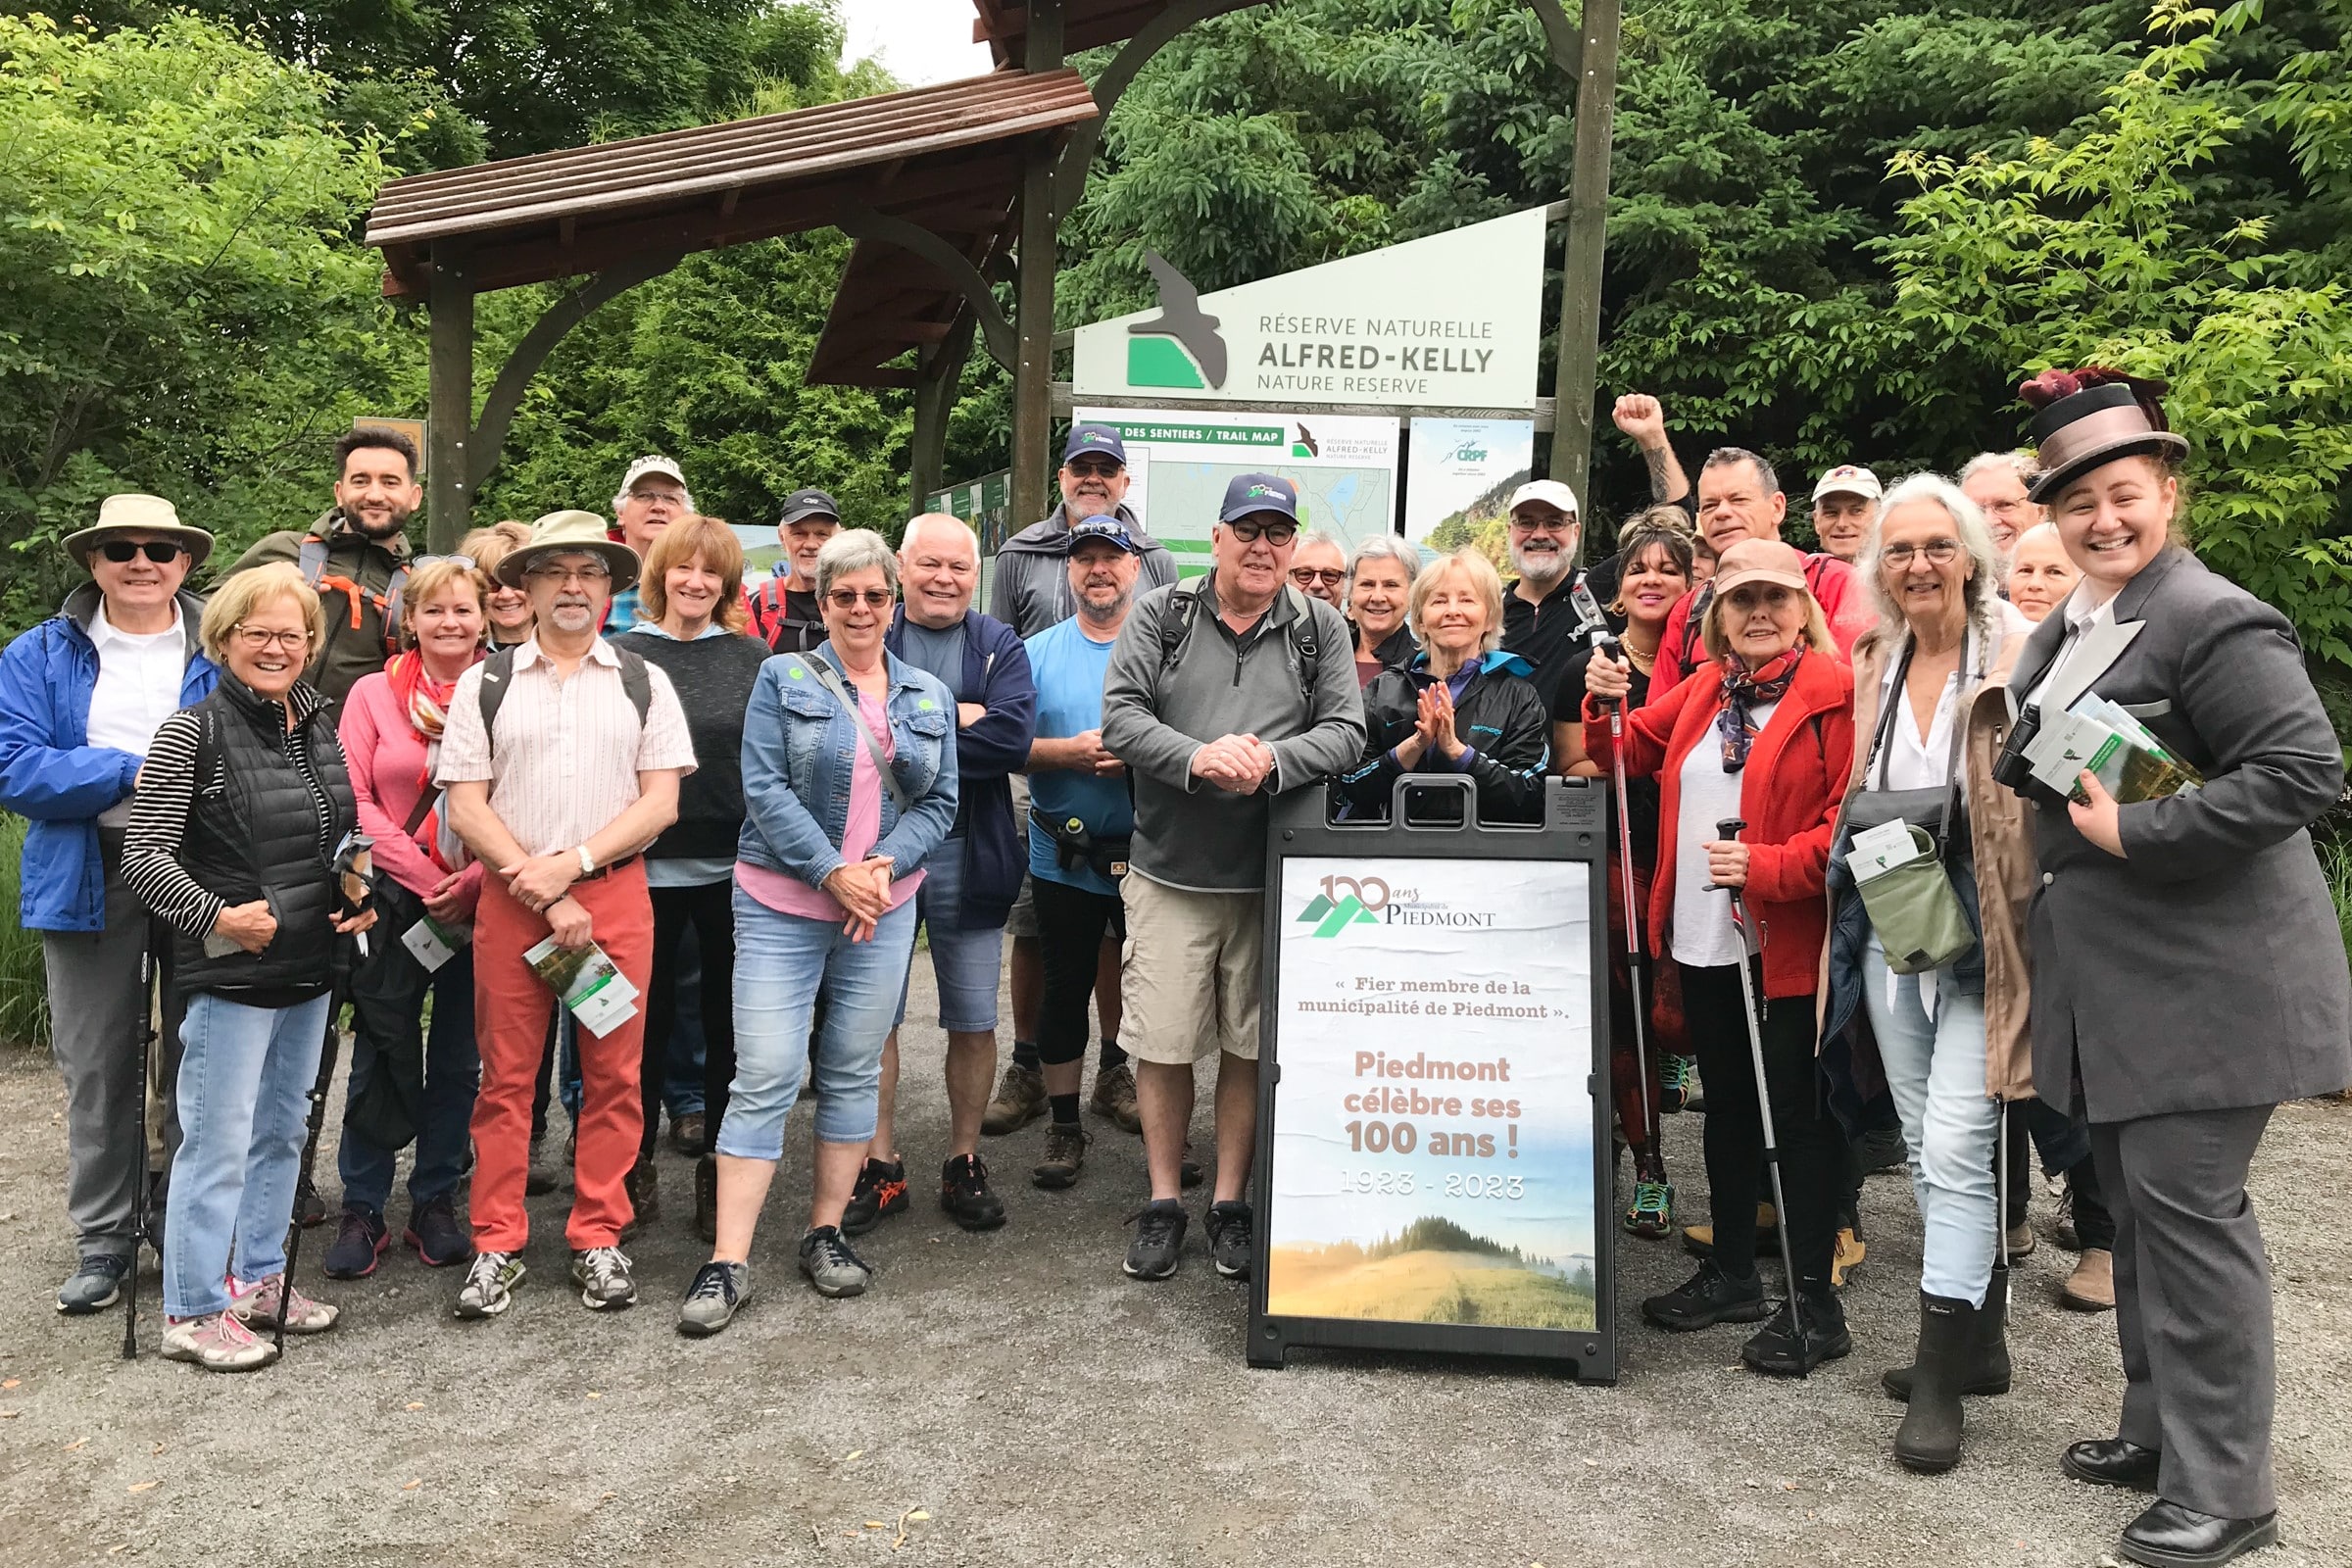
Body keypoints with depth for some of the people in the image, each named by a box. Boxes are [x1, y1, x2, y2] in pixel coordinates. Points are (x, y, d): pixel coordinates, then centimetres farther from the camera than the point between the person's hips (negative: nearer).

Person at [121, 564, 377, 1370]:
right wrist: (217, 915, -25)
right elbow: (144, 857, -13)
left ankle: (259, 1277, 31)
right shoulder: (193, 733, -10)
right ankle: (192, 1311, 12)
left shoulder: (321, 725, 8)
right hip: (230, 971, -7)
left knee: (281, 1128, 17)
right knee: (219, 1139, -1)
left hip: (312, 968, 7)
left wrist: (360, 896, 3)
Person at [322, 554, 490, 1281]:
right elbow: (354, 800, -3)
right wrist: (423, 875, -11)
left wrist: (471, 882, -13)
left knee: (458, 1057, 9)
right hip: (395, 900, 0)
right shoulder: (373, 694, 3)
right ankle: (362, 1209, 18)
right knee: (381, 1053, 5)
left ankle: (436, 1201, 24)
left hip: (481, 904, 0)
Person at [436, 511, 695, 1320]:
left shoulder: (644, 683, 8)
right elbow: (465, 808, 1)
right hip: (509, 897, 0)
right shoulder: (485, 684, 7)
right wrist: (546, 896, -8)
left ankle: (599, 1238, 16)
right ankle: (496, 1246, 15)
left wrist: (570, 863, -11)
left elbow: (661, 802, 0)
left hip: (616, 894, 0)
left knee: (613, 1075, 4)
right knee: (506, 1078, 4)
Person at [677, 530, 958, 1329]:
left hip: (884, 906, 3)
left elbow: (939, 803, 7)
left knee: (854, 1072, 9)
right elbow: (765, 789, -8)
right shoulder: (785, 678, 1)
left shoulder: (930, 698, 11)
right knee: (764, 1076, -7)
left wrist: (885, 866, -10)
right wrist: (834, 872, -15)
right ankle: (728, 1262, -1)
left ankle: (826, 1233, 22)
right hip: (781, 906, -3)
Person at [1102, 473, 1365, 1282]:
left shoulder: (1321, 629, 6)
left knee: (1249, 1046, 9)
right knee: (1164, 1043, 5)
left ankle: (1231, 1203, 25)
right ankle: (1164, 1203, 22)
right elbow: (1121, 716, -7)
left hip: (1270, 876, 1)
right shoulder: (1159, 616, 3)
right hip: (1170, 872, 0)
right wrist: (1198, 757, -23)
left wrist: (1271, 761, -21)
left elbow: (1346, 733, -3)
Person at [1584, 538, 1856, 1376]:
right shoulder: (1703, 689, 11)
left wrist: (1769, 866, -25)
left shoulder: (1835, 693, -10)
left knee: (1797, 1111, 2)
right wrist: (1606, 705, -1)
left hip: (1789, 940, -7)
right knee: (1727, 1104, 17)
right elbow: (1628, 755, 17)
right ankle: (1732, 1273, 32)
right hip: (1705, 937, 7)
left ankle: (1814, 1302, 14)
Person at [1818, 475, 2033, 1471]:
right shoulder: (1874, 667, 9)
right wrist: (1874, 820, 4)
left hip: (1981, 940, -6)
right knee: (1928, 1149, 13)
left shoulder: (2020, 663, -8)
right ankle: (1979, 1340, 29)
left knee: (1954, 1149, -8)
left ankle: (1940, 1379, 2)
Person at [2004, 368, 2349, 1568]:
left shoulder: (2214, 621, -14)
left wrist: (2135, 831, -23)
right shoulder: (2063, 632, 12)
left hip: (2204, 974, -9)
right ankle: (2160, 1429, 31)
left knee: (2185, 1202, -4)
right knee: (2133, 1201, 16)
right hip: (2105, 972, 9)